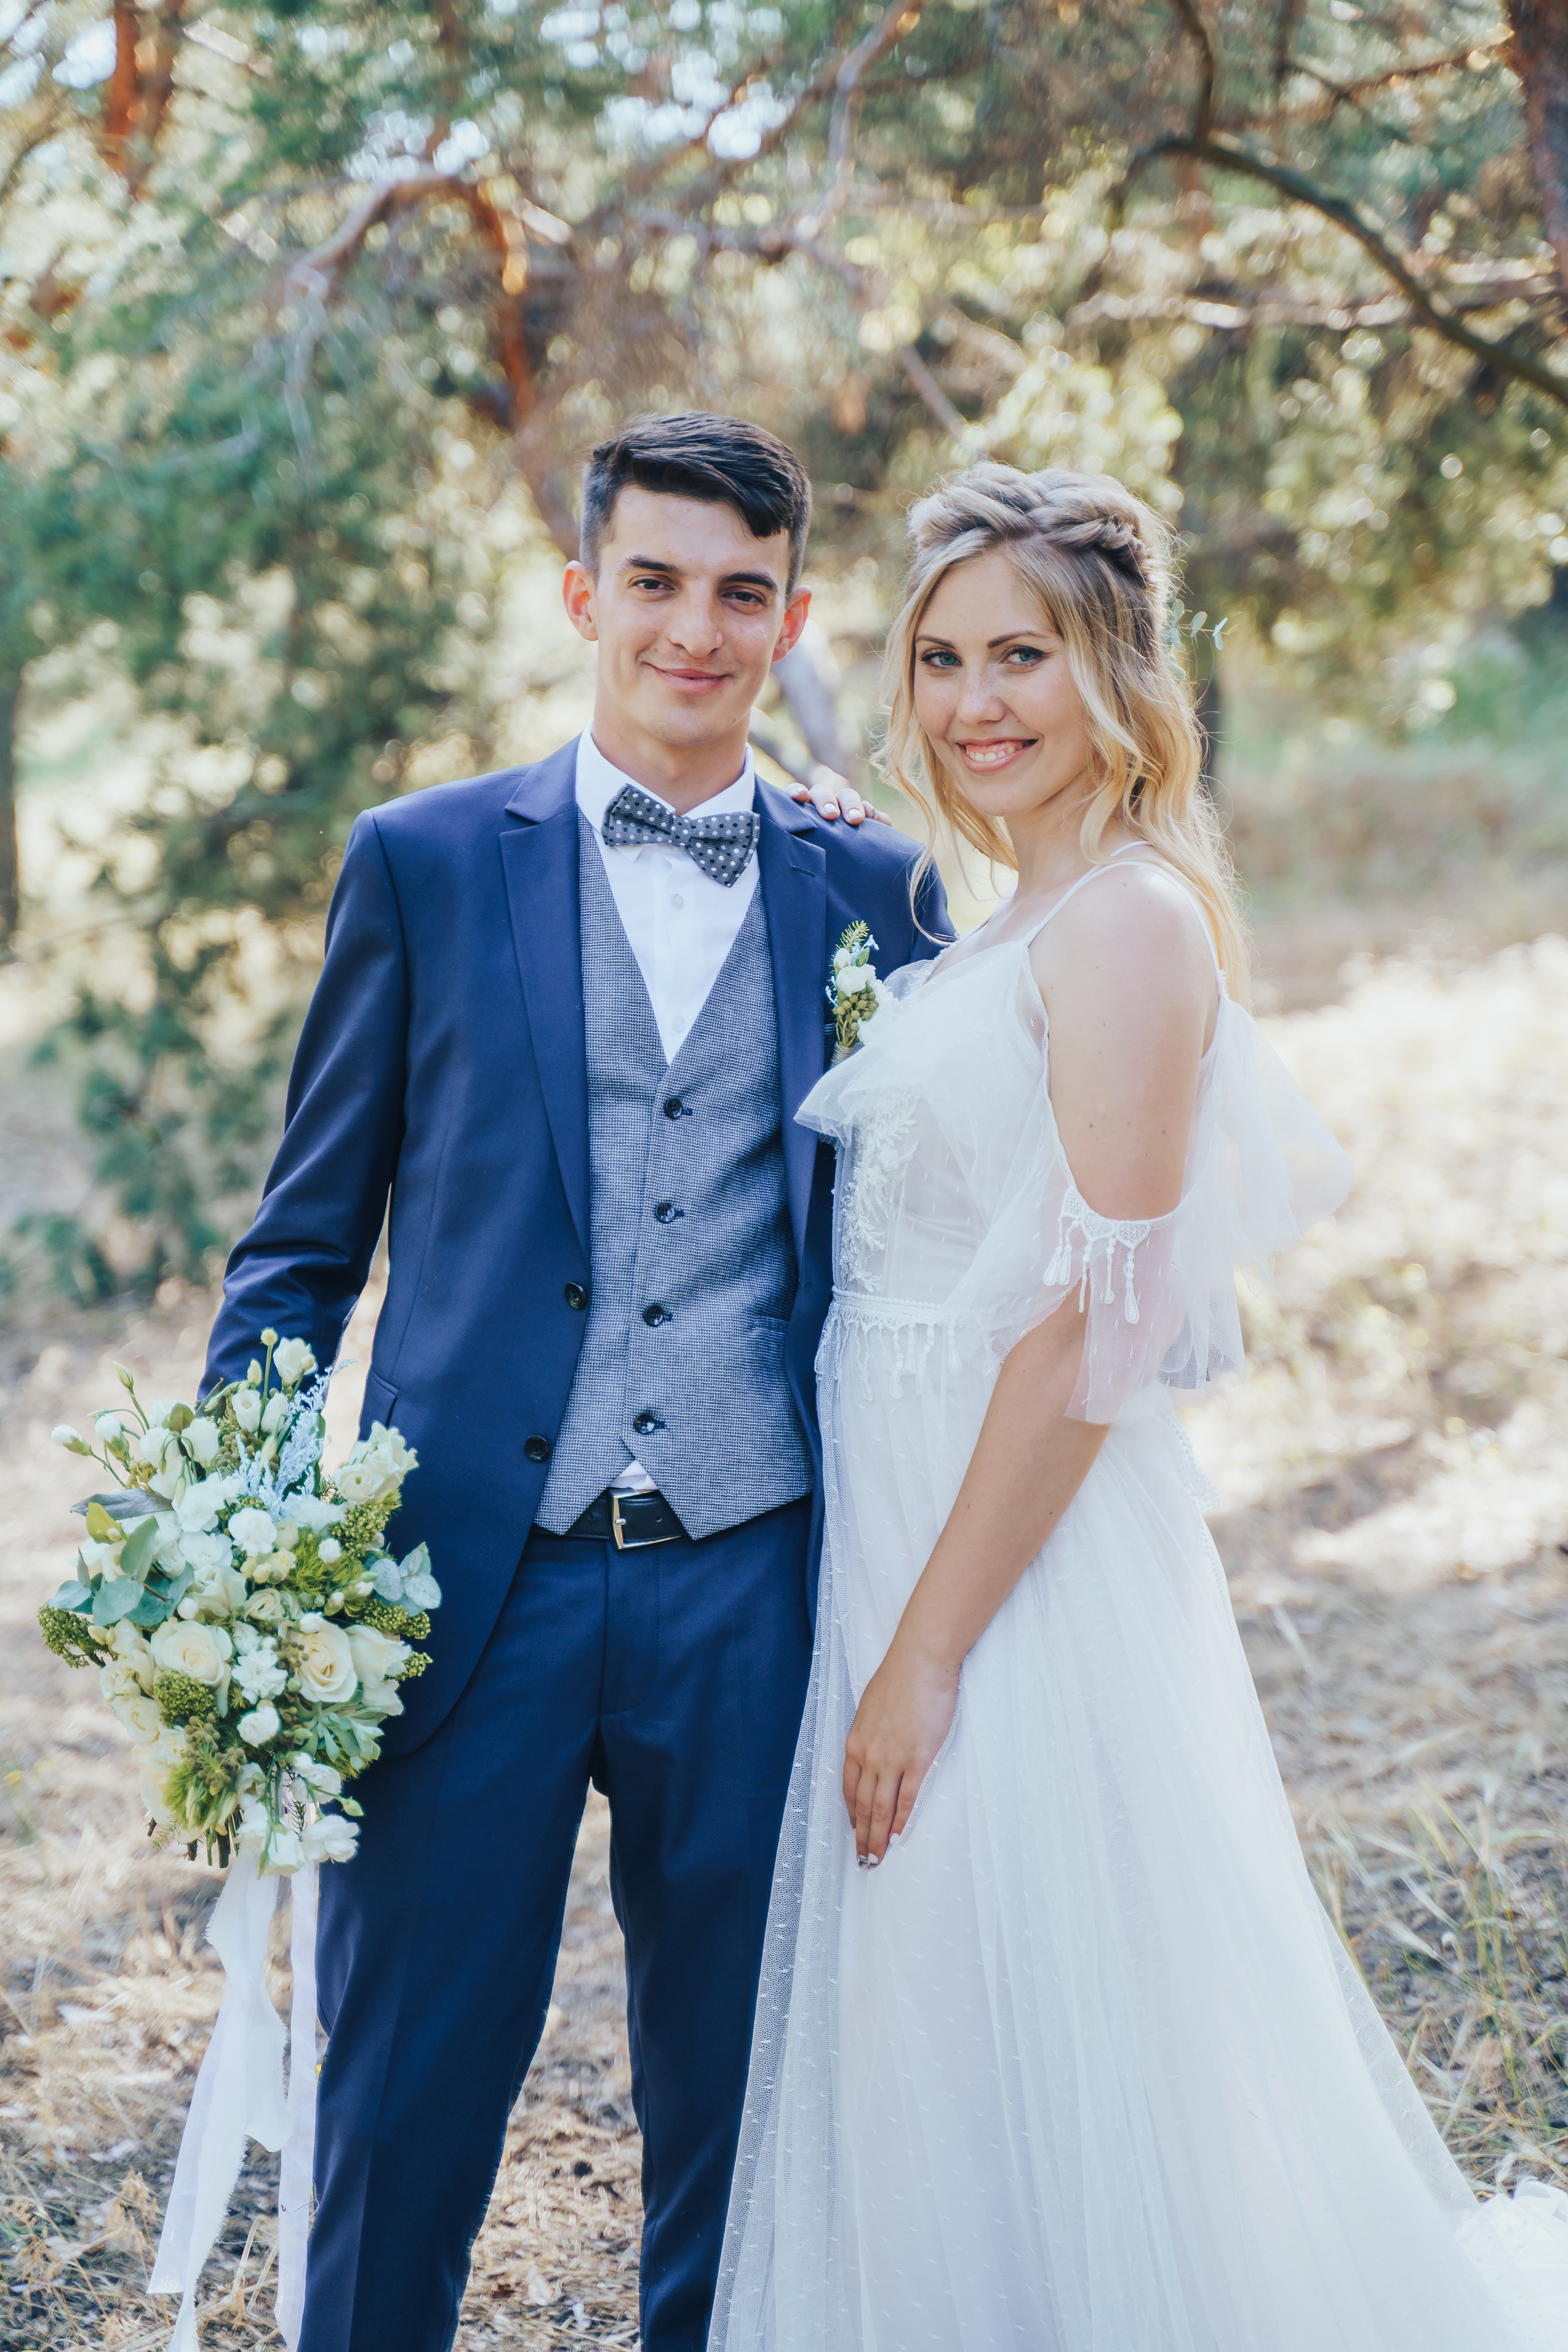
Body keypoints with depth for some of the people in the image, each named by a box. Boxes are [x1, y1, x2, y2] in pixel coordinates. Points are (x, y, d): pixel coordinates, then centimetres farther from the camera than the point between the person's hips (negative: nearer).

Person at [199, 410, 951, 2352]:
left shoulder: (879, 894, 7)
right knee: (405, 2097, 9)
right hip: (470, 1580, -1)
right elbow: (306, 1236, 5)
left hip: (754, 1592, 2)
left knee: (736, 2107, 15)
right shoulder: (423, 862, 3)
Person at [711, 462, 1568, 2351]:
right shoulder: (1014, 925, 13)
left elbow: (1095, 1333, -20)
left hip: (1026, 1566, -9)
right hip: (907, 1536, 9)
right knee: (930, 2102, 19)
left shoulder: (1128, 920, -15)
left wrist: (927, 1653, -19)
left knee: (1034, 2090, 3)